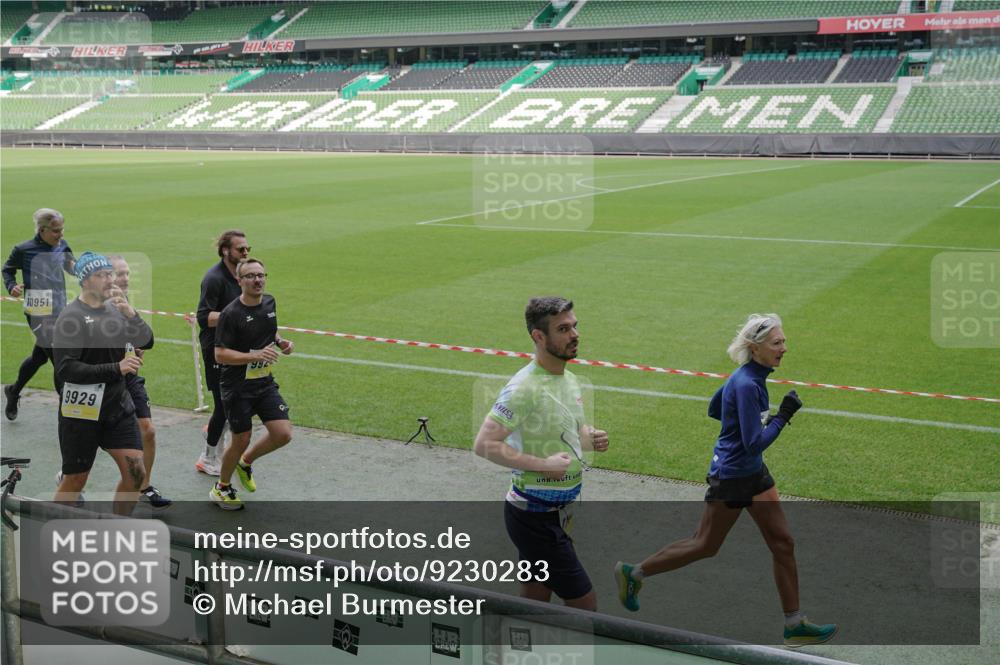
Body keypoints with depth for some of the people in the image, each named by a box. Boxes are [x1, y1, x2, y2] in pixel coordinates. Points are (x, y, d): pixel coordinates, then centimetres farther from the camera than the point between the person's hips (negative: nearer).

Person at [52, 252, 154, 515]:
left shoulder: (116, 308, 7)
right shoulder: (71, 317, -12)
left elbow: (146, 342, -2)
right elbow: (66, 369, -20)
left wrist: (130, 313, -19)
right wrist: (116, 368, -26)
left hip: (118, 406, 6)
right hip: (81, 411, -5)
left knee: (136, 473, 0)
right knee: (75, 481, 5)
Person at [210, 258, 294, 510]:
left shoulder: (269, 302, 4)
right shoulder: (231, 313, -17)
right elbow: (220, 355, -19)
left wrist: (281, 342, 3)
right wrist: (255, 356, -29)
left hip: (264, 383, 6)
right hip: (237, 386, -6)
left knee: (283, 434, -4)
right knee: (241, 440, 1)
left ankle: (246, 462, 25)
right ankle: (221, 488, 28)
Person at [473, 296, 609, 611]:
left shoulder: (569, 379, 9)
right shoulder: (525, 387, -20)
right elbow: (485, 444, -25)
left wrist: (591, 438, 1)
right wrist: (543, 464, -26)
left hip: (558, 511, 9)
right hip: (534, 514, -9)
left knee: (533, 603, 16)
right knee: (584, 605, -5)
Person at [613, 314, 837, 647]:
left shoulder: (751, 376, 2)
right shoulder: (747, 385, -27)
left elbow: (714, 409, 16)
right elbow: (754, 443, -28)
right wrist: (782, 416, -20)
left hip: (753, 473, 9)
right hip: (730, 477, -9)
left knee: (783, 542, 8)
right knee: (705, 546, 8)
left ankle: (795, 625, 17)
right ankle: (633, 572, 25)